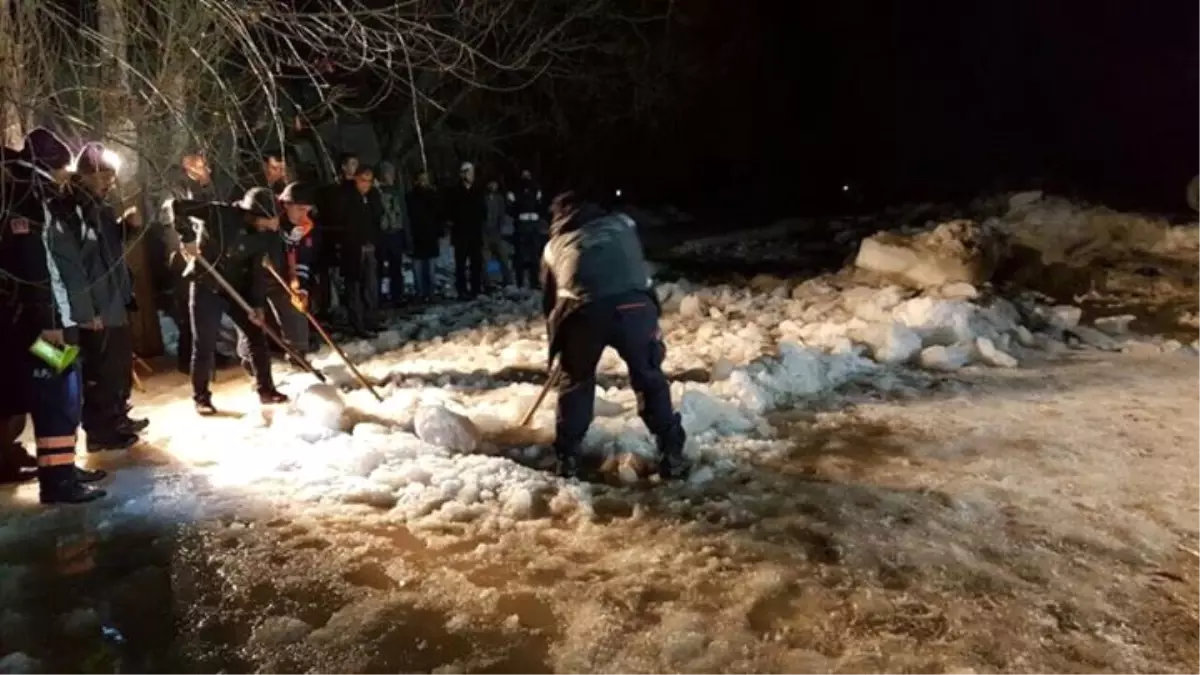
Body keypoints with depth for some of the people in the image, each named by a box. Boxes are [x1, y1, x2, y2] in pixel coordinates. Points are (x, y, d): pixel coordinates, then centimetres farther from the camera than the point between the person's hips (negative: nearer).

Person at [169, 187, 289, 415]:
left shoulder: (260, 234, -4)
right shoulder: (218, 214, -19)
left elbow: (255, 270, -1)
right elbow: (177, 206, -19)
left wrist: (257, 303, -6)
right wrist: (187, 237, -26)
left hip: (237, 289, 5)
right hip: (206, 287, -4)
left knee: (257, 336, 3)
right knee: (204, 345, 1)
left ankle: (266, 390, 15)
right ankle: (201, 397, 17)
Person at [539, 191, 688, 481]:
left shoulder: (555, 245, 31)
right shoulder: (621, 223, 30)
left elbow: (549, 300, 34)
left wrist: (557, 346, 44)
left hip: (583, 311, 0)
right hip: (635, 304, 0)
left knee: (576, 381, 23)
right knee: (650, 378, 18)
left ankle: (567, 459, 27)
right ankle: (672, 455, 20)